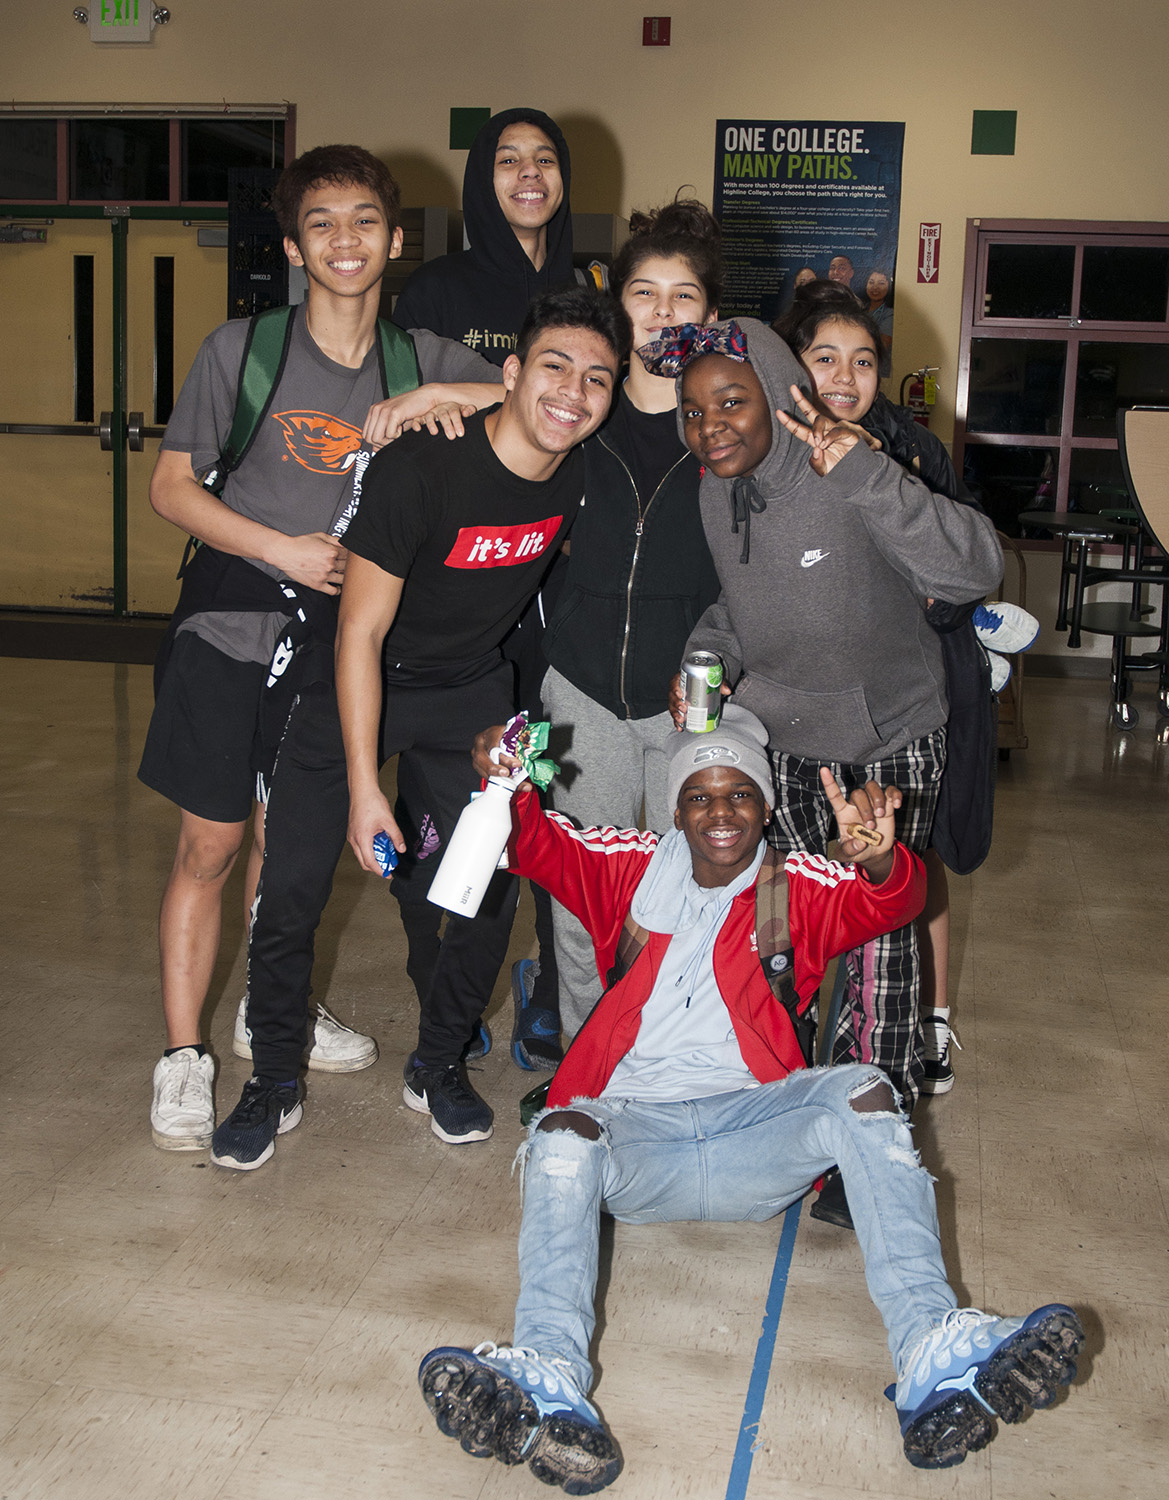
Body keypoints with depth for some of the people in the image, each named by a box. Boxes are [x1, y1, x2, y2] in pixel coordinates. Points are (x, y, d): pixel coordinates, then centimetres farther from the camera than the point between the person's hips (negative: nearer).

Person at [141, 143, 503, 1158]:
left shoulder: (424, 361, 1)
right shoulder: (241, 349, -6)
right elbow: (172, 486, -3)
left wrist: (441, 397, -20)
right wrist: (282, 549, -14)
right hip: (232, 629, -2)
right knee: (210, 846, 1)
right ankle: (183, 1055, 14)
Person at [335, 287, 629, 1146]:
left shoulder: (582, 475, -12)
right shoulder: (422, 468, -30)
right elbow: (360, 632, -25)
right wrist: (364, 787, -26)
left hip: (473, 687, 4)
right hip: (366, 681, -4)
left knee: (487, 881, -2)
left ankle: (438, 1065, 20)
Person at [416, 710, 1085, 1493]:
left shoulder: (798, 889, 15)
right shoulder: (633, 869, 19)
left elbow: (890, 902, -4)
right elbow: (535, 842, 9)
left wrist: (877, 862, -30)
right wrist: (508, 788, -16)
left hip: (756, 1128, 0)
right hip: (636, 1129, 1)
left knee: (861, 1091, -27)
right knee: (565, 1133, -31)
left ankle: (937, 1366, -40)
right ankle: (549, 1386, -51)